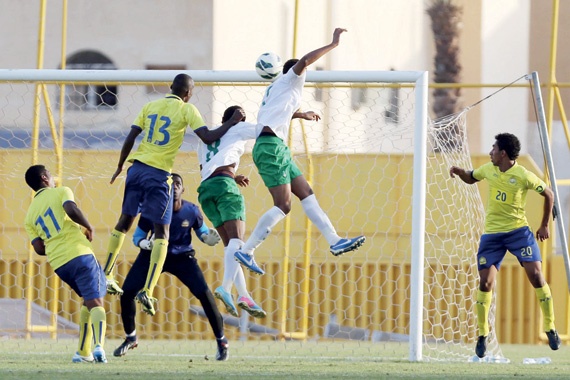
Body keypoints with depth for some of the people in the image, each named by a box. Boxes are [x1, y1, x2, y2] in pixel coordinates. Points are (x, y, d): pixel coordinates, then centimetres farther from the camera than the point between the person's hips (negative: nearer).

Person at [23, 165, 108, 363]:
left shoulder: (30, 215, 19)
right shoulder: (61, 192, 6)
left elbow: (39, 248, 10)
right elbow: (72, 210, -16)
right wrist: (88, 227, 0)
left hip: (58, 264, 5)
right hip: (80, 253, -5)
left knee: (89, 302, 23)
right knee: (96, 302, -12)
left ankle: (83, 352, 16)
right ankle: (99, 345, -36)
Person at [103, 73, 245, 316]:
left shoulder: (150, 106, 11)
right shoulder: (186, 109, -3)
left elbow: (129, 139, 8)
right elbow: (208, 137, -11)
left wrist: (120, 168, 19)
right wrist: (232, 123, 2)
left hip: (136, 168, 5)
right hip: (159, 173, -5)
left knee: (125, 221, 21)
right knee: (161, 232, -1)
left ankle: (106, 276, 29)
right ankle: (147, 291, -14)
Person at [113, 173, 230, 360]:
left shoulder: (191, 211, -18)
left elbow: (202, 231, 1)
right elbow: (137, 237, -10)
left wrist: (209, 238, -23)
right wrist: (147, 244, -33)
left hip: (183, 257, -1)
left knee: (204, 294, -16)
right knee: (127, 292, -9)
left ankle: (221, 341, 1)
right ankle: (130, 338, 16)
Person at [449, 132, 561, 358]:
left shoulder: (524, 176, -12)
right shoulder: (489, 170, 2)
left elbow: (548, 195, 0)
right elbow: (470, 178, 22)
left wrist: (544, 225, 0)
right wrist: (458, 171, 0)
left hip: (518, 231, -4)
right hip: (492, 233, 4)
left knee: (535, 274, -15)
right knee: (485, 282, -3)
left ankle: (550, 329, -3)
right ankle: (482, 335, 11)